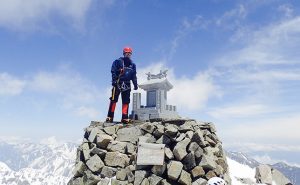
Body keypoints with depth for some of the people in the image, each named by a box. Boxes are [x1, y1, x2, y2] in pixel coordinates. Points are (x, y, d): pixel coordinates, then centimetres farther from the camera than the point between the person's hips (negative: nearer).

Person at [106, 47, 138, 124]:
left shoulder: (132, 65, 17)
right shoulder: (118, 61, 1)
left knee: (126, 101, 3)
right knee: (113, 100, -7)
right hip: (118, 83, -5)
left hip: (127, 85, 5)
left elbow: (134, 76, 19)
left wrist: (135, 84, 10)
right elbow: (113, 72, -7)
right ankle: (110, 117, -4)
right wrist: (114, 81, -18)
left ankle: (125, 118, 7)